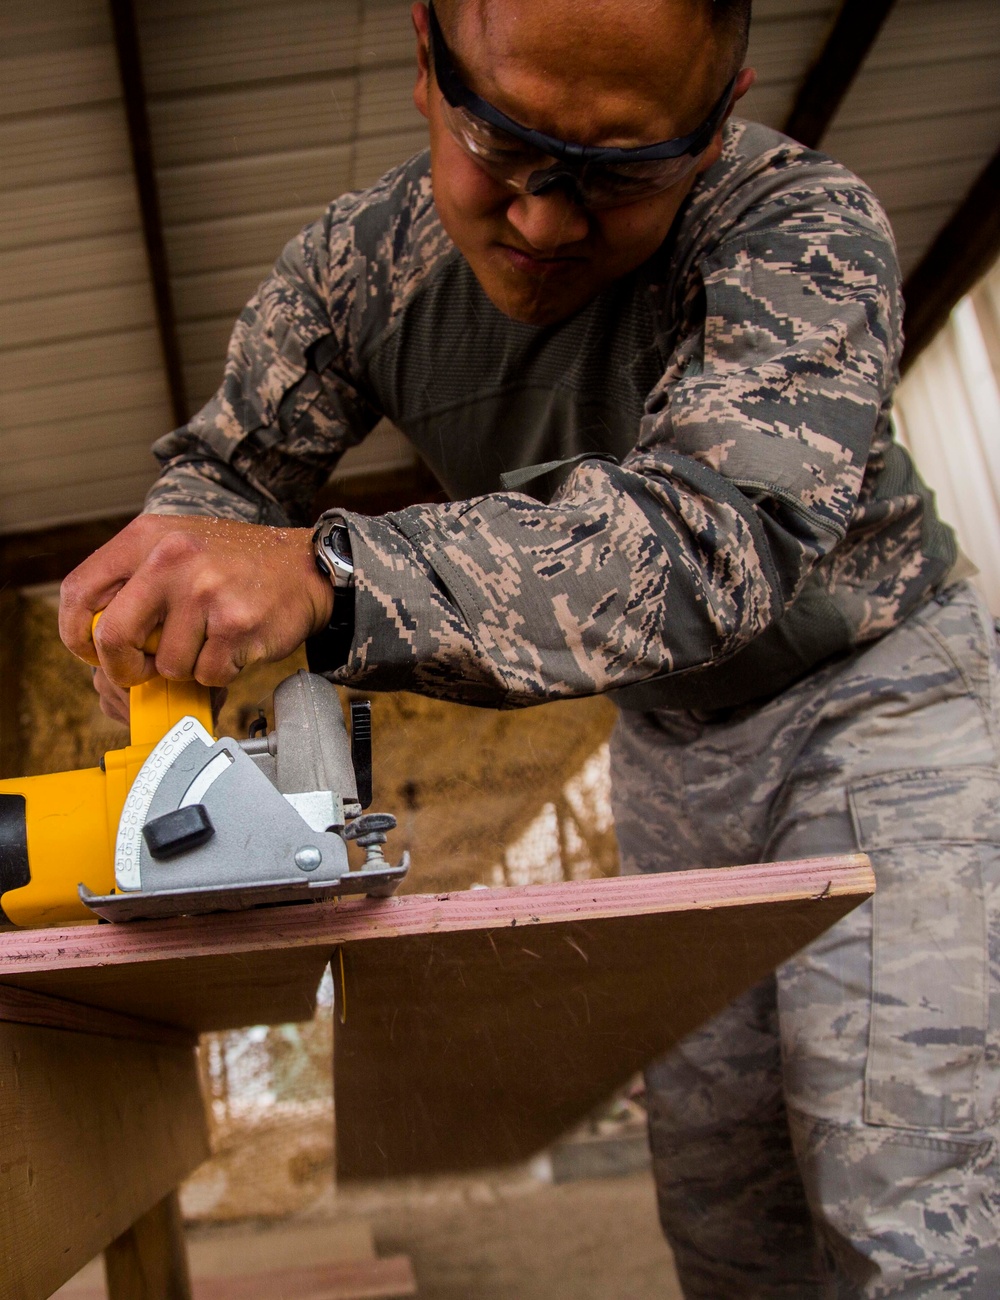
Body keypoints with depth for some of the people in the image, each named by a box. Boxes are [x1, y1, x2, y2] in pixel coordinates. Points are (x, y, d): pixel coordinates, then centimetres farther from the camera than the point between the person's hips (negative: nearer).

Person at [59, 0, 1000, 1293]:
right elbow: (227, 468, 1)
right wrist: (163, 607, -22)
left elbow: (710, 534, -43)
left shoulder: (805, 229, -28)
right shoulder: (355, 264, -11)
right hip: (672, 741, 5)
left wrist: (327, 576, -56)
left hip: (873, 693, -4)